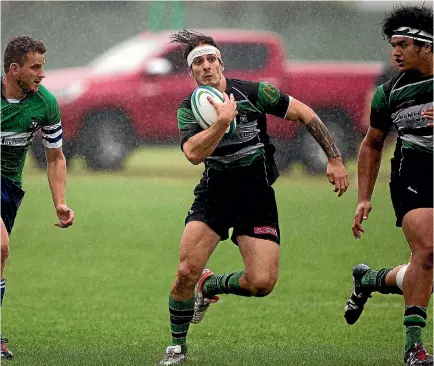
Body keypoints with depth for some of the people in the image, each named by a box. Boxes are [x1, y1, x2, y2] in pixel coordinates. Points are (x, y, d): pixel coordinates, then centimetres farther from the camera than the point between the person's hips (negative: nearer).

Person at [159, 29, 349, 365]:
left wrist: (334, 159, -4)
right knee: (187, 271, -14)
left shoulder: (253, 93, -10)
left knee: (262, 283, -13)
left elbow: (304, 114, -2)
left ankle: (211, 286, 19)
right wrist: (222, 121, -35)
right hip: (214, 194, 1)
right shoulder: (189, 108, -6)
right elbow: (194, 154, -24)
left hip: (257, 196, -1)